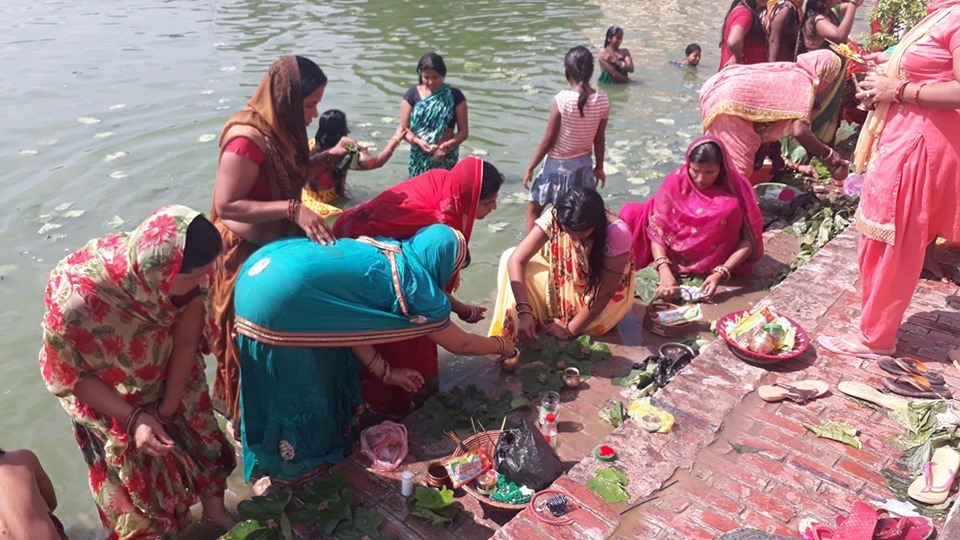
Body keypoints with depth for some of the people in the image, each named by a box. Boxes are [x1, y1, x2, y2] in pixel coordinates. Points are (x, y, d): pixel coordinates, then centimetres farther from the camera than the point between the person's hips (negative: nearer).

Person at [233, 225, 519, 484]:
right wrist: (501, 346, 31)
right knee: (301, 388, 11)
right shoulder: (417, 287, -2)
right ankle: (291, 464, 33)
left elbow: (346, 321, 16)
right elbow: (460, 344, 13)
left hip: (268, 262, 9)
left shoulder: (384, 249, 18)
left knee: (324, 360, 25)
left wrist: (385, 371, 20)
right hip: (277, 295, -9)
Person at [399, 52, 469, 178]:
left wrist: (449, 144, -22)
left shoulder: (454, 96, -3)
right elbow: (403, 129, 0)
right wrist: (419, 142, -20)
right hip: (419, 157, 1)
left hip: (446, 157, -1)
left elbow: (464, 131, -2)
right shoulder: (412, 95, 0)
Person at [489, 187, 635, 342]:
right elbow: (515, 260, -28)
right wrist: (525, 312, -38)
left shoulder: (617, 233, -34)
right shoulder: (554, 218, -26)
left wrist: (570, 329, -23)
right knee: (509, 256, -12)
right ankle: (511, 337, -1)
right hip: (566, 278, 2)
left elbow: (605, 292, -26)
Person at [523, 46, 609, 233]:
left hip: (558, 165, -4)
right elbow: (599, 139, 1)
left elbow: (548, 140, -16)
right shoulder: (602, 100, -9)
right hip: (584, 164, 5)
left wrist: (530, 167, -5)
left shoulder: (562, 99, -22)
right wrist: (599, 166, 15)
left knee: (533, 208, 14)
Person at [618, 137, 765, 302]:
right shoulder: (676, 181, -16)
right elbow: (657, 228, -20)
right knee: (631, 214, -11)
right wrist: (665, 272, -35)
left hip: (716, 262, -1)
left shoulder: (737, 187, -18)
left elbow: (749, 240, -19)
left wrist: (720, 274, -33)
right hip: (673, 255, 1)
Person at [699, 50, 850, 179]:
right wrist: (828, 154, -5)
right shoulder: (804, 84, -5)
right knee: (737, 166, -3)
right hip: (727, 101, -9)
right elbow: (800, 131, -18)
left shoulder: (791, 71, 21)